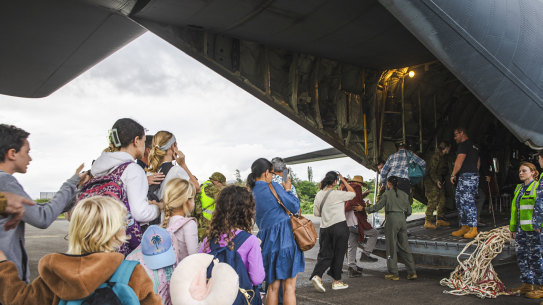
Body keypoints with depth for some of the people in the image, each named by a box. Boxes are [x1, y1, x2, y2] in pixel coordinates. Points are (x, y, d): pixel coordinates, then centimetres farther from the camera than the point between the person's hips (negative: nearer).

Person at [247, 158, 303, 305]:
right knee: (289, 286, -1)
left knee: (273, 286, 13)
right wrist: (287, 190, 10)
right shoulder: (272, 186, -8)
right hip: (284, 237, -6)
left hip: (266, 238, 6)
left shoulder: (251, 192, 10)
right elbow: (295, 207, -6)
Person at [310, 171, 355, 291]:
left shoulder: (319, 194, 5)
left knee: (325, 254, 9)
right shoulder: (337, 194, -11)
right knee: (338, 254, 7)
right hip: (339, 226, -5)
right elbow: (353, 193, 4)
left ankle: (317, 276, -10)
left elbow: (316, 212, 10)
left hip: (324, 228, 5)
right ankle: (336, 281, 15)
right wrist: (343, 180, 8)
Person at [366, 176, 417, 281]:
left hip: (392, 218, -5)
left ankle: (394, 273, 7)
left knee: (391, 246, 3)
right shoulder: (404, 194, 11)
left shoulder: (387, 193, -4)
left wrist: (365, 209, 7)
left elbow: (378, 206, -5)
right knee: (404, 246, 11)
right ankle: (412, 272, 10)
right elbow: (409, 211, 12)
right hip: (402, 219, 5)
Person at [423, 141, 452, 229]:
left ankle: (440, 219, 22)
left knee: (442, 200, 13)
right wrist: (436, 180, -30)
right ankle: (428, 221, -14)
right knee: (433, 201, -14)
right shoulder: (436, 156, -15)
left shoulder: (441, 157, 17)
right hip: (432, 183, -11)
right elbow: (432, 171, -22)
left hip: (439, 182, 11)